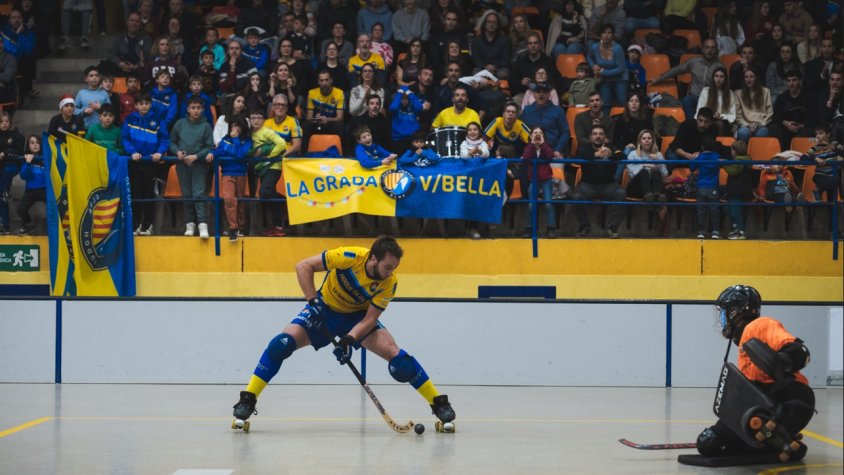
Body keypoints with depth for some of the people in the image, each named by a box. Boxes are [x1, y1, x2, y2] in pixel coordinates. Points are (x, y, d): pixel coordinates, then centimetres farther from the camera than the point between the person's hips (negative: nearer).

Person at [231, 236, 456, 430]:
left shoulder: (389, 282, -23)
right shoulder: (350, 257, -31)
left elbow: (370, 319, -22)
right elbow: (303, 266, -24)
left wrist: (349, 340, -37)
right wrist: (313, 300, -30)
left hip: (358, 316, 1)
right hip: (325, 309, -1)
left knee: (395, 354, -19)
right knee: (281, 344, -22)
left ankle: (439, 402, -5)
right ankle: (247, 400, -11)